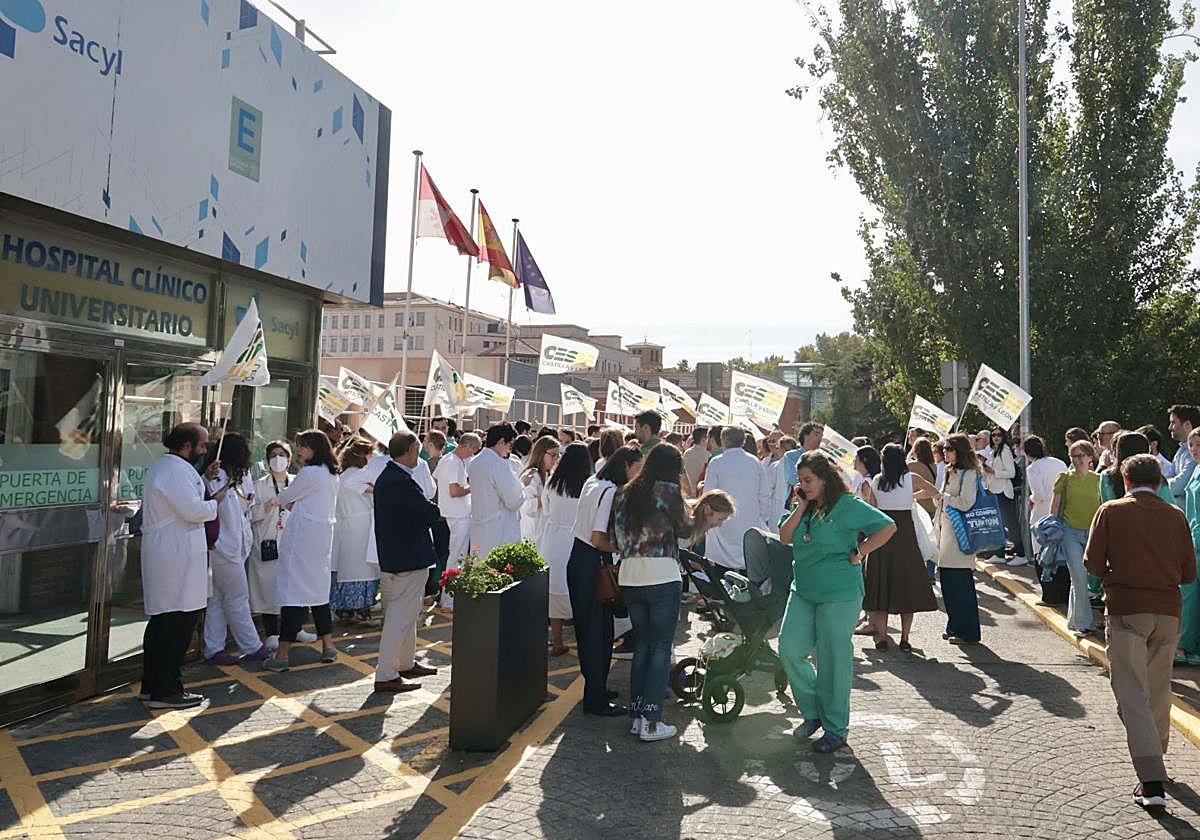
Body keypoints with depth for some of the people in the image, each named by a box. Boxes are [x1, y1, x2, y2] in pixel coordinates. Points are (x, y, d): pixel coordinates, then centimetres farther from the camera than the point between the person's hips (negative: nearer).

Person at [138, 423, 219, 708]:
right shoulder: (177, 470, -16)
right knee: (179, 621, -5)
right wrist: (215, 502, -4)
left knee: (162, 618, 16)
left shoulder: (161, 466, 18)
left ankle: (151, 685, 23)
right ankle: (166, 691, 1)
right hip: (177, 555, -11)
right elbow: (193, 510, -22)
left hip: (162, 553, 11)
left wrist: (204, 478, 17)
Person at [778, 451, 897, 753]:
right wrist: (802, 507, -6)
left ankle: (836, 727, 19)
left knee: (833, 660, 3)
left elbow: (887, 527, -14)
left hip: (839, 595, -6)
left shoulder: (847, 505, -11)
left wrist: (857, 553, -12)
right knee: (790, 651, 0)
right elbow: (785, 537, 1)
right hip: (803, 591, 6)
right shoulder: (804, 506, 9)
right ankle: (813, 711, 21)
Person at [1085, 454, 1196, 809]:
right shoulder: (1175, 516, 4)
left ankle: (1152, 782, -10)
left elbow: (1093, 562, -6)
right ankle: (1155, 758, 38)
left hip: (1126, 609, -4)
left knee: (1133, 694, -3)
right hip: (1168, 610, 4)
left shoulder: (1112, 511, -4)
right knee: (1159, 690, 21)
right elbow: (1188, 573, 5)